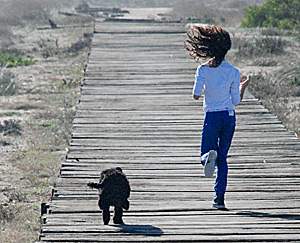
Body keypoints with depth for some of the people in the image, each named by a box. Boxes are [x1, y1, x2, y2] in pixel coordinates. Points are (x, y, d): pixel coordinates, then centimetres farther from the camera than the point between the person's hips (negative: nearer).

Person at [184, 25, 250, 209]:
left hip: (212, 117, -2)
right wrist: (243, 87, 19)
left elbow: (196, 95, -6)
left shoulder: (203, 69, -7)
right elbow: (236, 101, 0)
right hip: (229, 117, 2)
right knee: (222, 158, 12)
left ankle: (209, 156, -29)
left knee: (206, 155, 11)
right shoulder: (233, 72, -3)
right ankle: (220, 197, 5)